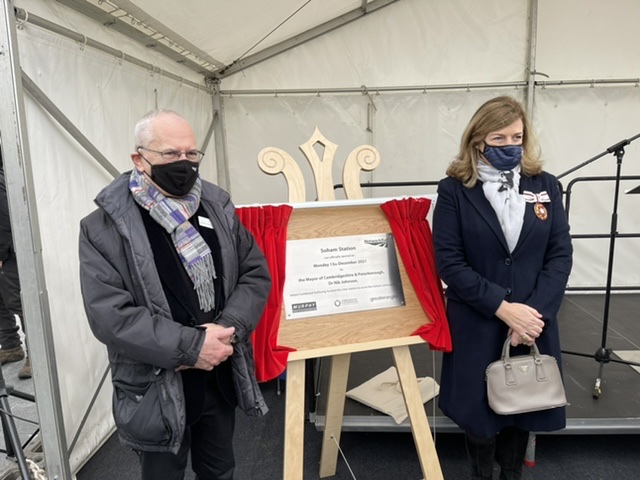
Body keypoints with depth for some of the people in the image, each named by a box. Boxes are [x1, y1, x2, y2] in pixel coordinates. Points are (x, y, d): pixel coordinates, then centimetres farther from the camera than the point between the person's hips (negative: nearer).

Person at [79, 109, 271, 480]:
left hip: (222, 378, 4)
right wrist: (191, 346, -25)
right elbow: (110, 315, -20)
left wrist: (228, 328, -17)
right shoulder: (105, 228, -14)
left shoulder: (218, 207, -1)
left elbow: (256, 274, 0)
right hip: (156, 390, -3)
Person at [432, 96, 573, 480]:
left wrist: (536, 311, -12)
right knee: (479, 407, 11)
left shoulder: (545, 185, 4)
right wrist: (503, 308, -17)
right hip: (477, 324, -2)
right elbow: (449, 263, -12)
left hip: (533, 321, 3)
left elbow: (561, 255, 0)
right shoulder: (455, 190, -7)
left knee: (525, 405, 16)